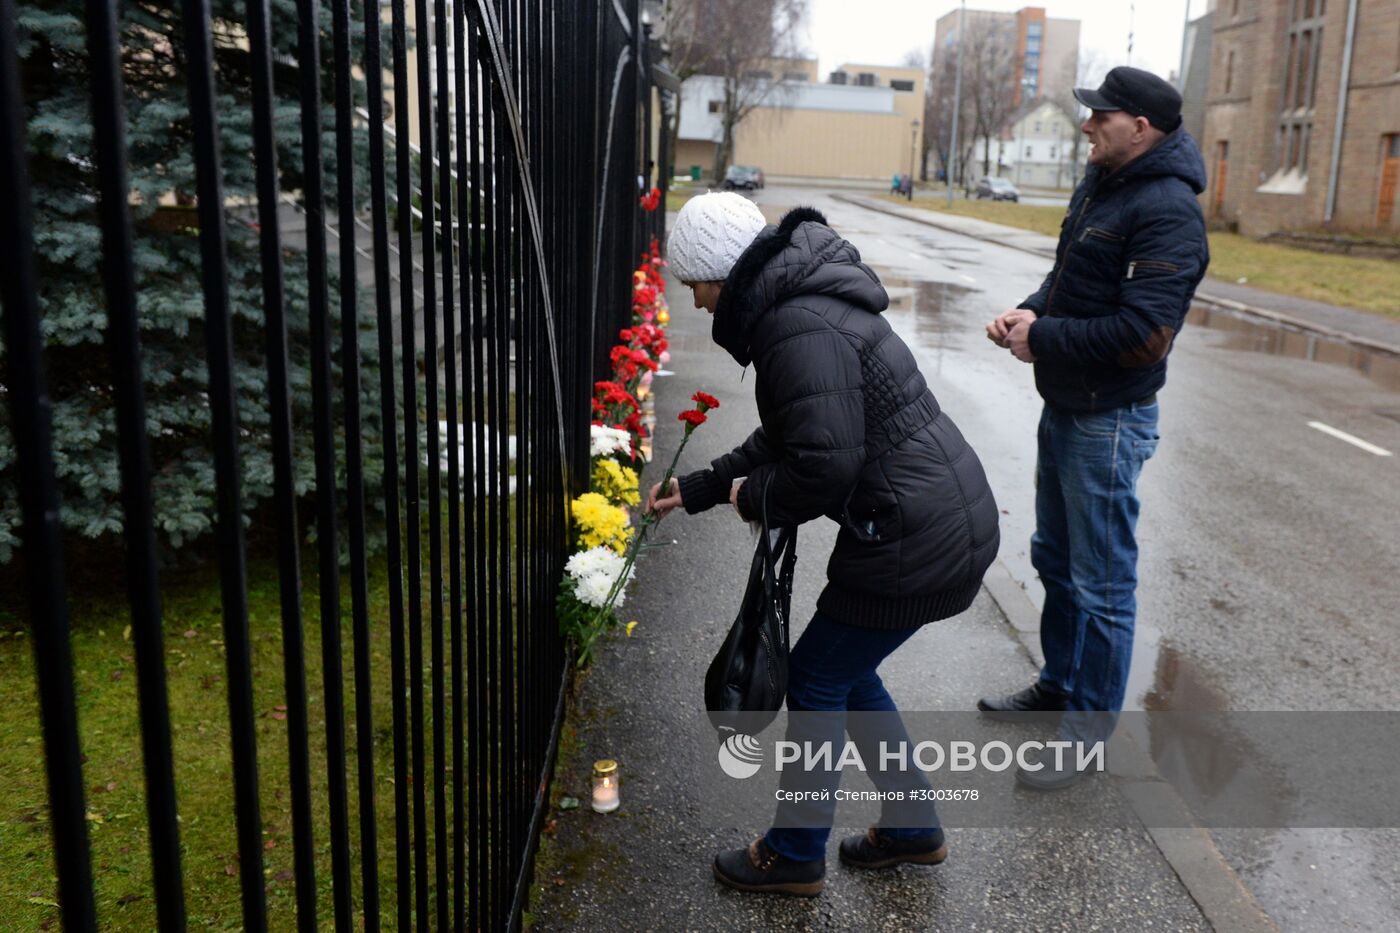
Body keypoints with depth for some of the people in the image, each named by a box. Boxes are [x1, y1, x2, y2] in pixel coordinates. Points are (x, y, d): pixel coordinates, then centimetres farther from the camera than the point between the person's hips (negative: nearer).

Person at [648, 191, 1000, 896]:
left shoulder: (800, 330, -21)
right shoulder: (798, 301, 13)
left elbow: (824, 463, -28)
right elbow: (786, 436, 23)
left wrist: (754, 499, -8)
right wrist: (700, 489, 25)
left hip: (919, 543, -10)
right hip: (948, 518, 10)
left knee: (816, 680, 7)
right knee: (846, 671, 22)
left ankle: (794, 855, 27)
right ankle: (913, 829, 39)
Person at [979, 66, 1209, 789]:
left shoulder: (1166, 211, -20)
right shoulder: (1099, 187, 9)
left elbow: (1144, 333, -28)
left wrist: (1044, 339, -18)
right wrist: (1028, 312, 0)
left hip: (1109, 423, -10)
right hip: (1063, 408, 10)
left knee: (1101, 586, 2)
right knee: (1056, 560, 22)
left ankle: (1088, 731, 16)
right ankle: (1058, 685, 41)